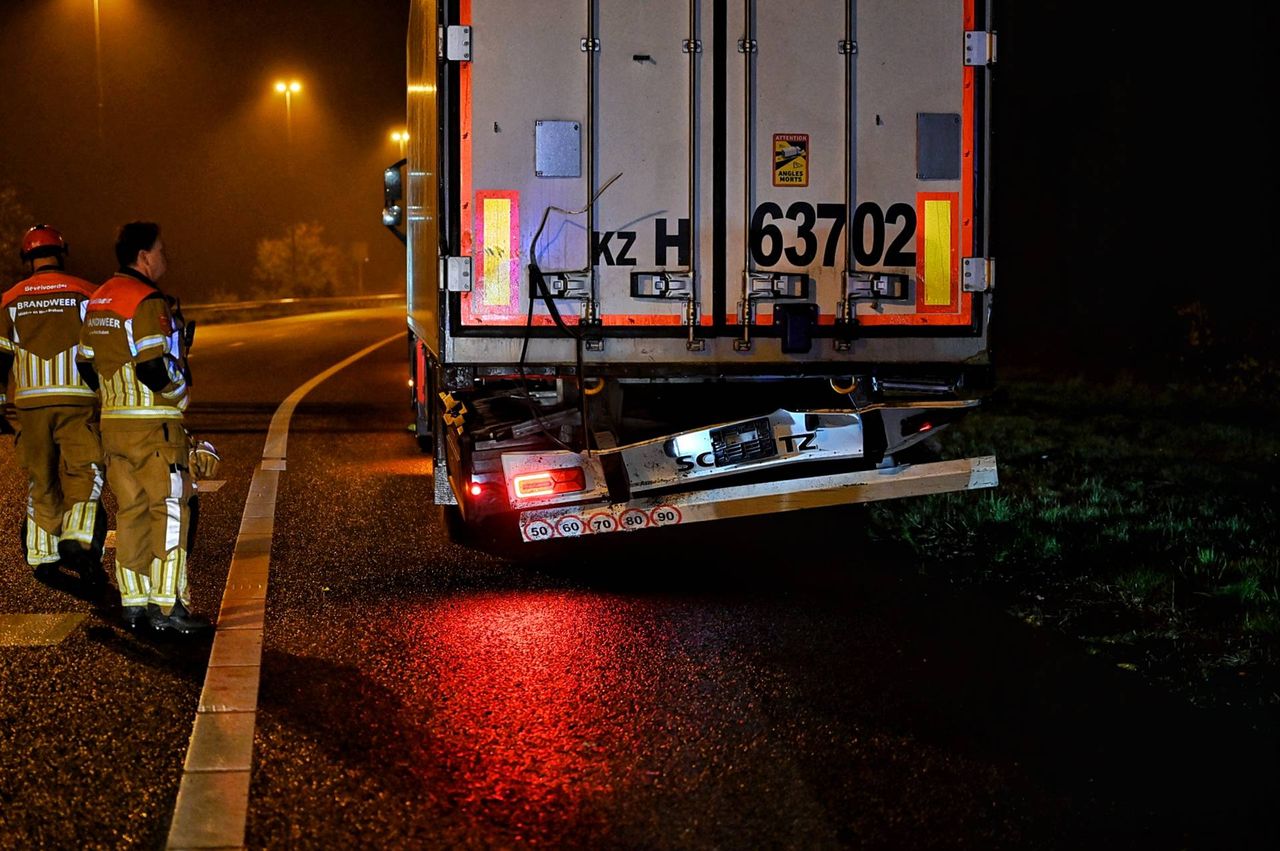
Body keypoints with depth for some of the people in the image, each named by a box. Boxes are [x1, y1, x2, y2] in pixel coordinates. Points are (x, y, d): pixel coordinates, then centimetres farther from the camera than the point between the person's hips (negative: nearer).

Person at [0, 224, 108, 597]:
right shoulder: (85, 293, 3)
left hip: (31, 401, 3)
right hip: (78, 399, -3)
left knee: (41, 482, 12)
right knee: (84, 472, -4)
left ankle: (43, 558, 16)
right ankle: (79, 538, -26)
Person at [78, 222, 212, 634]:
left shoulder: (99, 299, 13)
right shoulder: (147, 302, -15)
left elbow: (87, 365, 17)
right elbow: (154, 368, -22)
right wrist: (180, 382, -4)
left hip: (113, 424, 9)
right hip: (154, 427, -9)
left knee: (130, 511, 12)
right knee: (170, 510, -5)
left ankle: (133, 599, 15)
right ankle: (167, 604, -7)